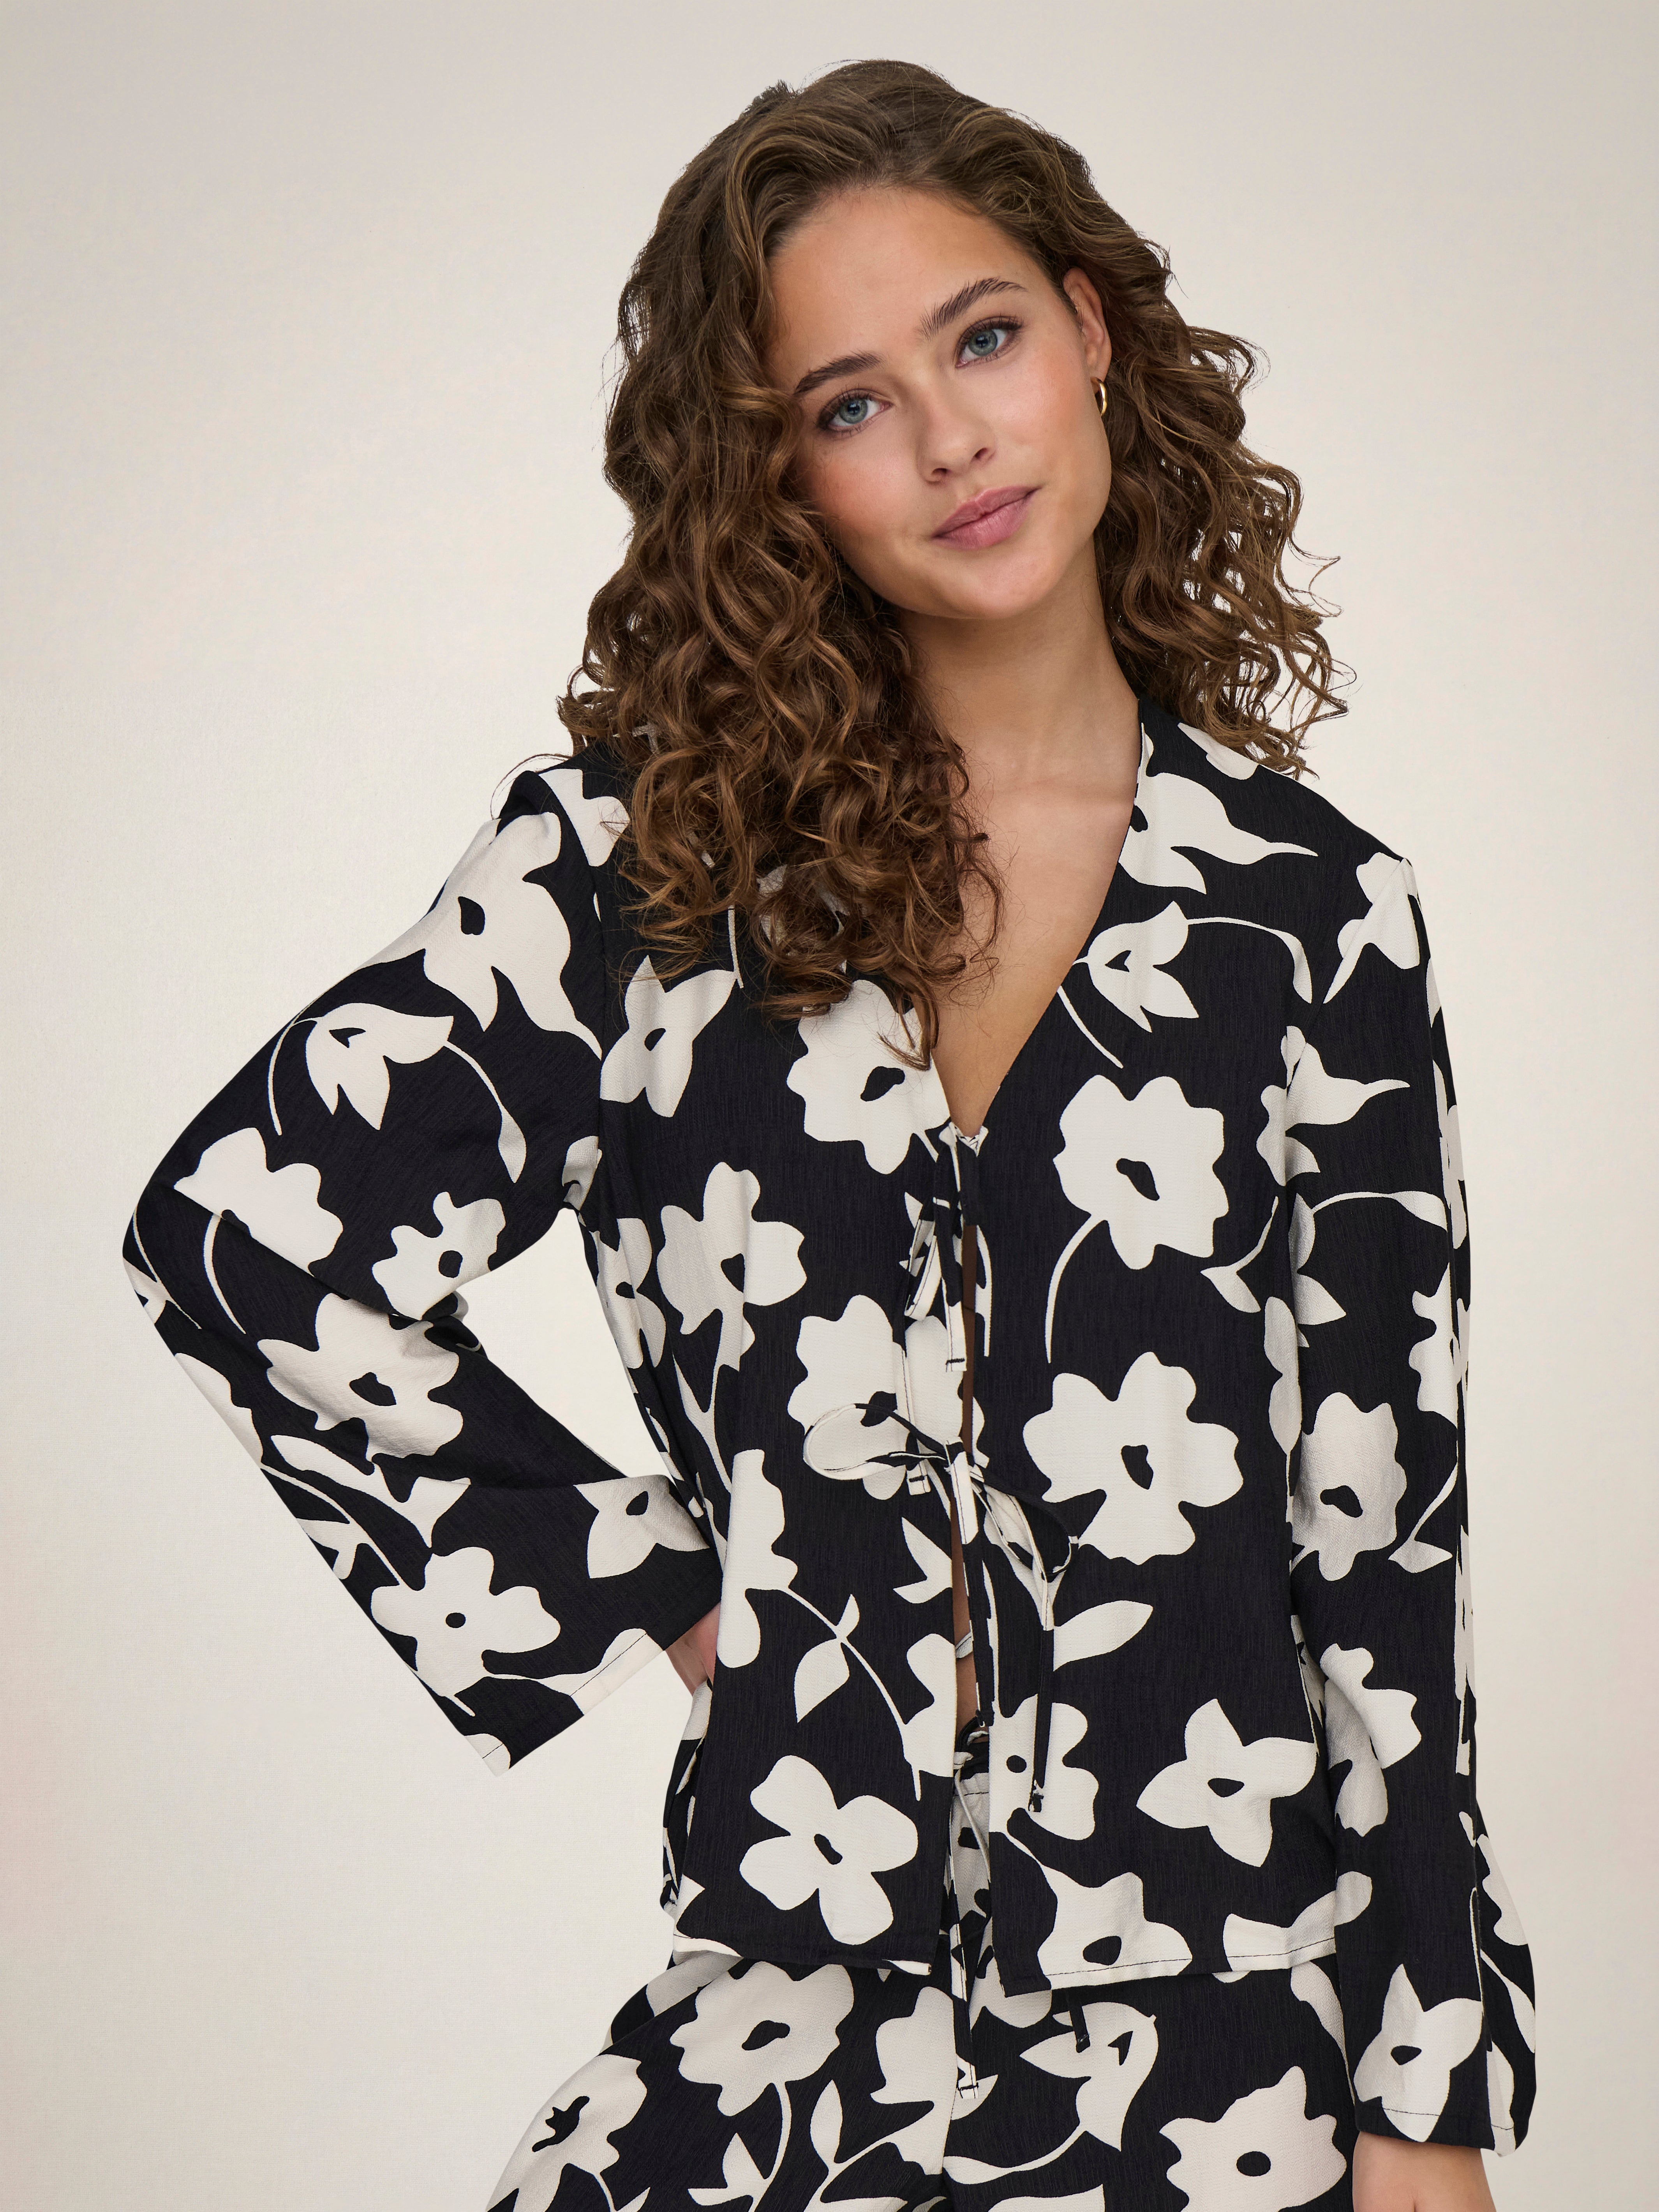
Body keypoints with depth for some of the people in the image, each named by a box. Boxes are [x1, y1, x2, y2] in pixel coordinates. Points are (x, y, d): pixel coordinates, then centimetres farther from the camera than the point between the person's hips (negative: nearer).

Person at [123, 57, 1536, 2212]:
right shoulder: (665, 837, -1)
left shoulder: (1305, 905, -1)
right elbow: (253, 1222, -3)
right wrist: (630, 1571, -2)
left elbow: (1382, 1531, -1)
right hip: (798, 1975, 1)